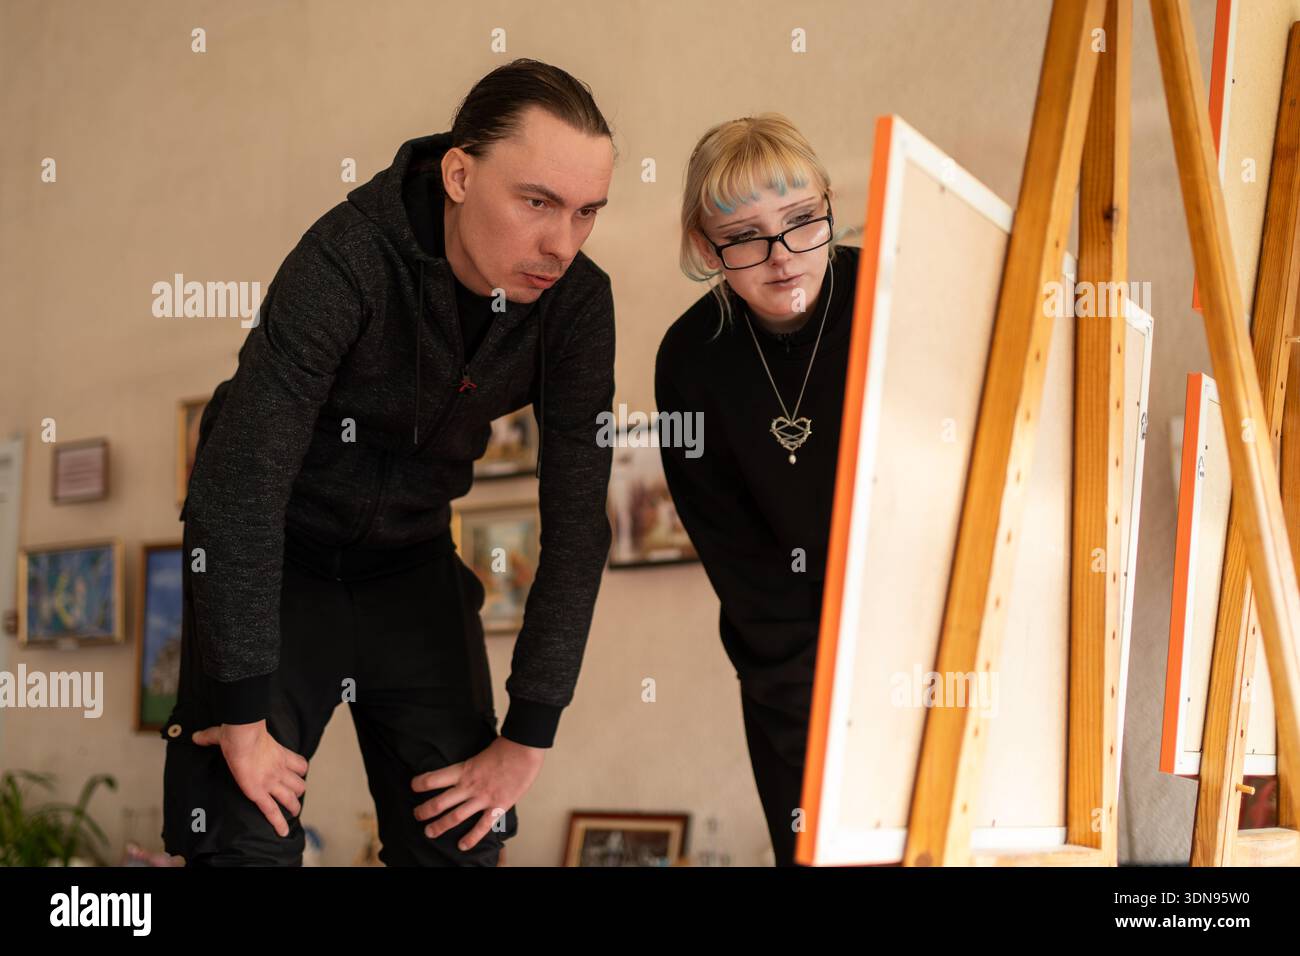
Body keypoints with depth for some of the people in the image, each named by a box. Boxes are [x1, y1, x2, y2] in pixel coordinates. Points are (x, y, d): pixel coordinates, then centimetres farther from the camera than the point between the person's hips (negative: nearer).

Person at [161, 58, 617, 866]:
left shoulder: (577, 301, -16)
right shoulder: (348, 260, -29)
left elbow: (576, 522, -12)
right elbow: (240, 486, -29)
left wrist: (529, 738, -13)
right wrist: (245, 717, -26)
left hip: (413, 558, 4)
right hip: (268, 558, -3)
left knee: (464, 837, 1)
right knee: (250, 837, -10)